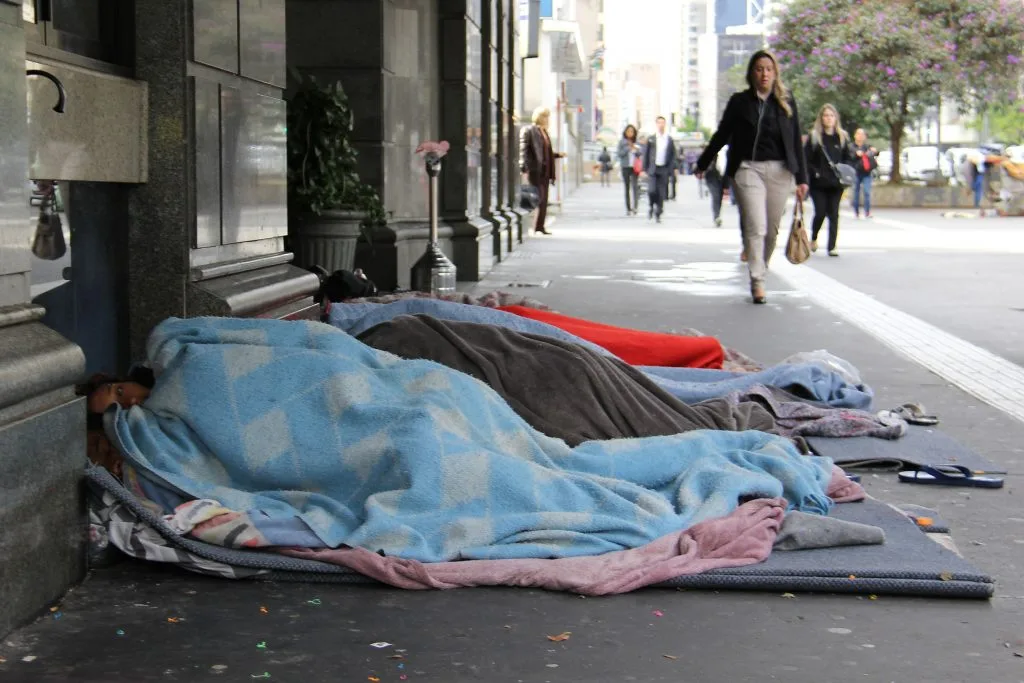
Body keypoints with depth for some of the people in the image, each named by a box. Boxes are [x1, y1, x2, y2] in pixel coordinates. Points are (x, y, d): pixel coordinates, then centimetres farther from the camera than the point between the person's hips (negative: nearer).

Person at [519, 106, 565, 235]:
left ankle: (539, 227, 13)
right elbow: (524, 151, -13)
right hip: (534, 171, -8)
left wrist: (557, 154, 8)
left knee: (543, 201, 8)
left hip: (545, 171, 8)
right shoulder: (528, 131, -7)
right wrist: (525, 170, -21)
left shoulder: (545, 132, 18)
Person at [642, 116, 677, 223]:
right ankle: (651, 208, 10)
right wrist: (644, 169, 1)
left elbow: (673, 155, 8)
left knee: (661, 193, 1)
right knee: (652, 190, -14)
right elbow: (646, 154, 6)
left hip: (664, 169, 1)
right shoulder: (651, 139, 4)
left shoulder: (669, 139, 6)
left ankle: (658, 214, 11)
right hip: (653, 169, -1)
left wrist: (671, 169, -1)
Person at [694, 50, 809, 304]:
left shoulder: (786, 102, 8)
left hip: (779, 171, 2)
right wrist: (703, 164, 20)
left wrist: (801, 178, 5)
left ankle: (759, 270, 21)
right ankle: (757, 282, -7)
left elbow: (796, 142, 9)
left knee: (772, 229, 5)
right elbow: (721, 135, 13)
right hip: (748, 169, -2)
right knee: (756, 227, -11)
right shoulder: (740, 102, 4)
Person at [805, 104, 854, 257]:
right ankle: (813, 238, 22)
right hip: (818, 183, -2)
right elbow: (807, 159, -1)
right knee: (820, 213, -6)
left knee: (833, 214, -1)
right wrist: (815, 173, -13)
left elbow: (849, 157, 12)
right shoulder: (814, 137, 2)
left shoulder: (842, 137, 10)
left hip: (836, 183, 2)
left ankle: (832, 247, 2)